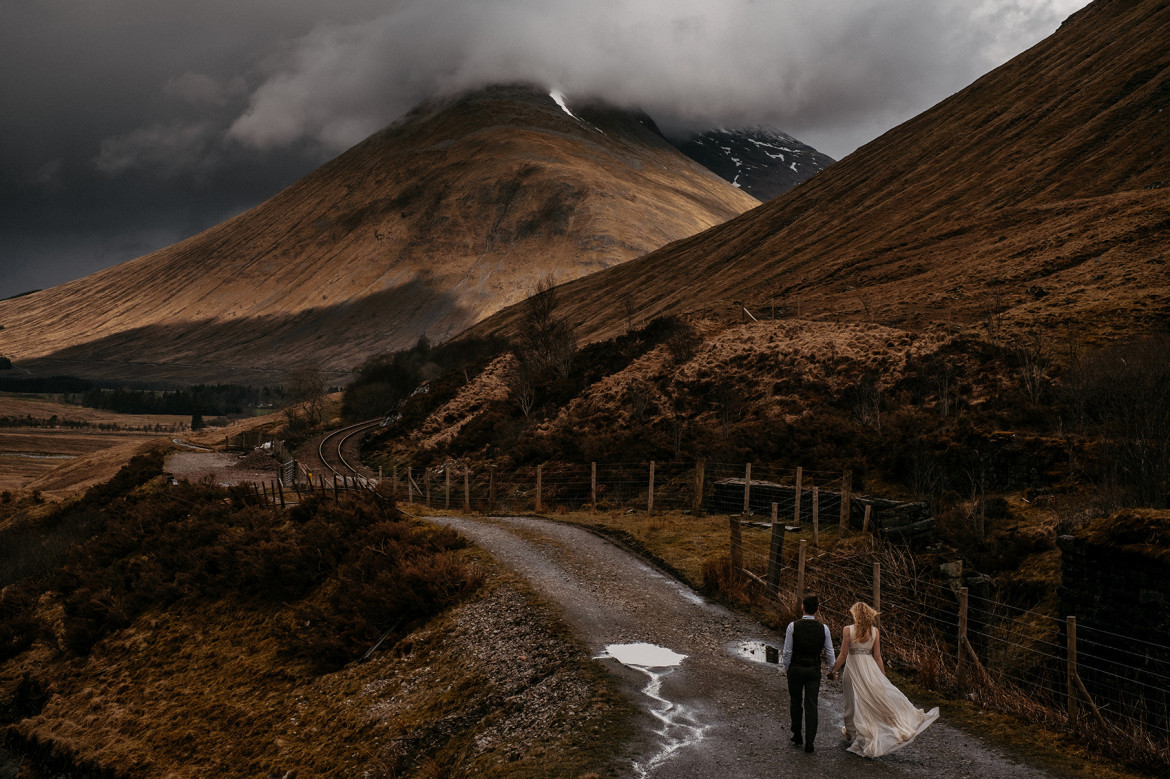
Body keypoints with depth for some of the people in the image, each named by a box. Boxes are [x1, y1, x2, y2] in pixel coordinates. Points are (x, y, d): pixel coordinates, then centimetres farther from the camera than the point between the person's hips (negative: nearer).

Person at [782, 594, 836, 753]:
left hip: (795, 670, -1)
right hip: (814, 671, 1)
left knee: (796, 702, 18)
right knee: (811, 706, 3)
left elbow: (787, 651, -9)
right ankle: (809, 742, -1)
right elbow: (829, 652, 0)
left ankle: (797, 735, 31)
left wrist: (786, 668, 7)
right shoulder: (823, 628, -7)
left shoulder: (793, 626, -14)